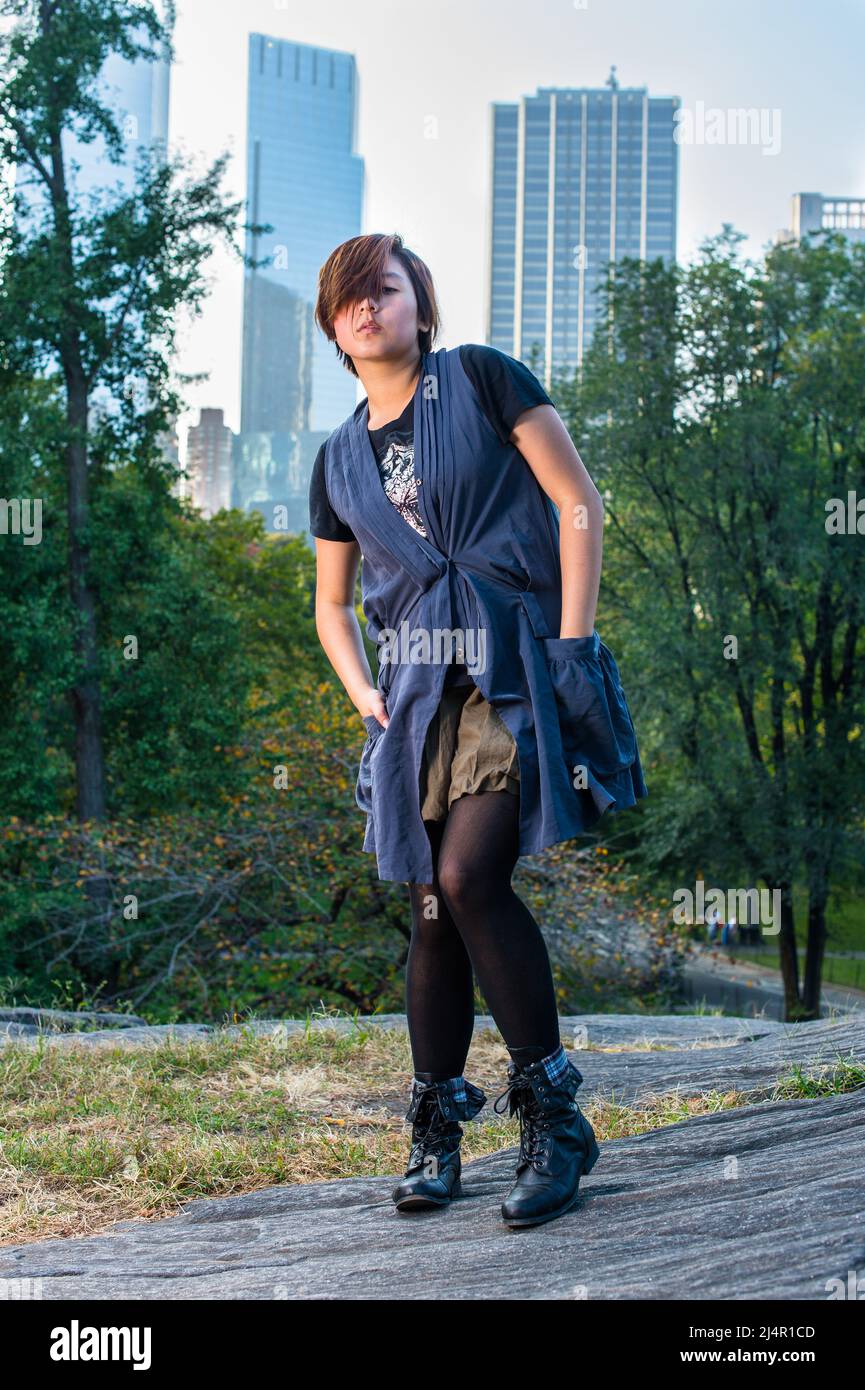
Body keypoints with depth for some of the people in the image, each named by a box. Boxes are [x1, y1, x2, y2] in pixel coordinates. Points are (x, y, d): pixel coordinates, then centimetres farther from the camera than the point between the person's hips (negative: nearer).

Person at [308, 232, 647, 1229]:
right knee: (431, 906, 2)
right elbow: (332, 603, 25)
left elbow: (578, 502, -2)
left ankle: (552, 1113, -8)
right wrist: (363, 692, 7)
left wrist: (572, 641, -9)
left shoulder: (479, 379, 3)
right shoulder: (339, 458, 17)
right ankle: (435, 1132, 12)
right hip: (420, 686, 5)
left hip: (514, 668, -5)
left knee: (467, 878, -19)